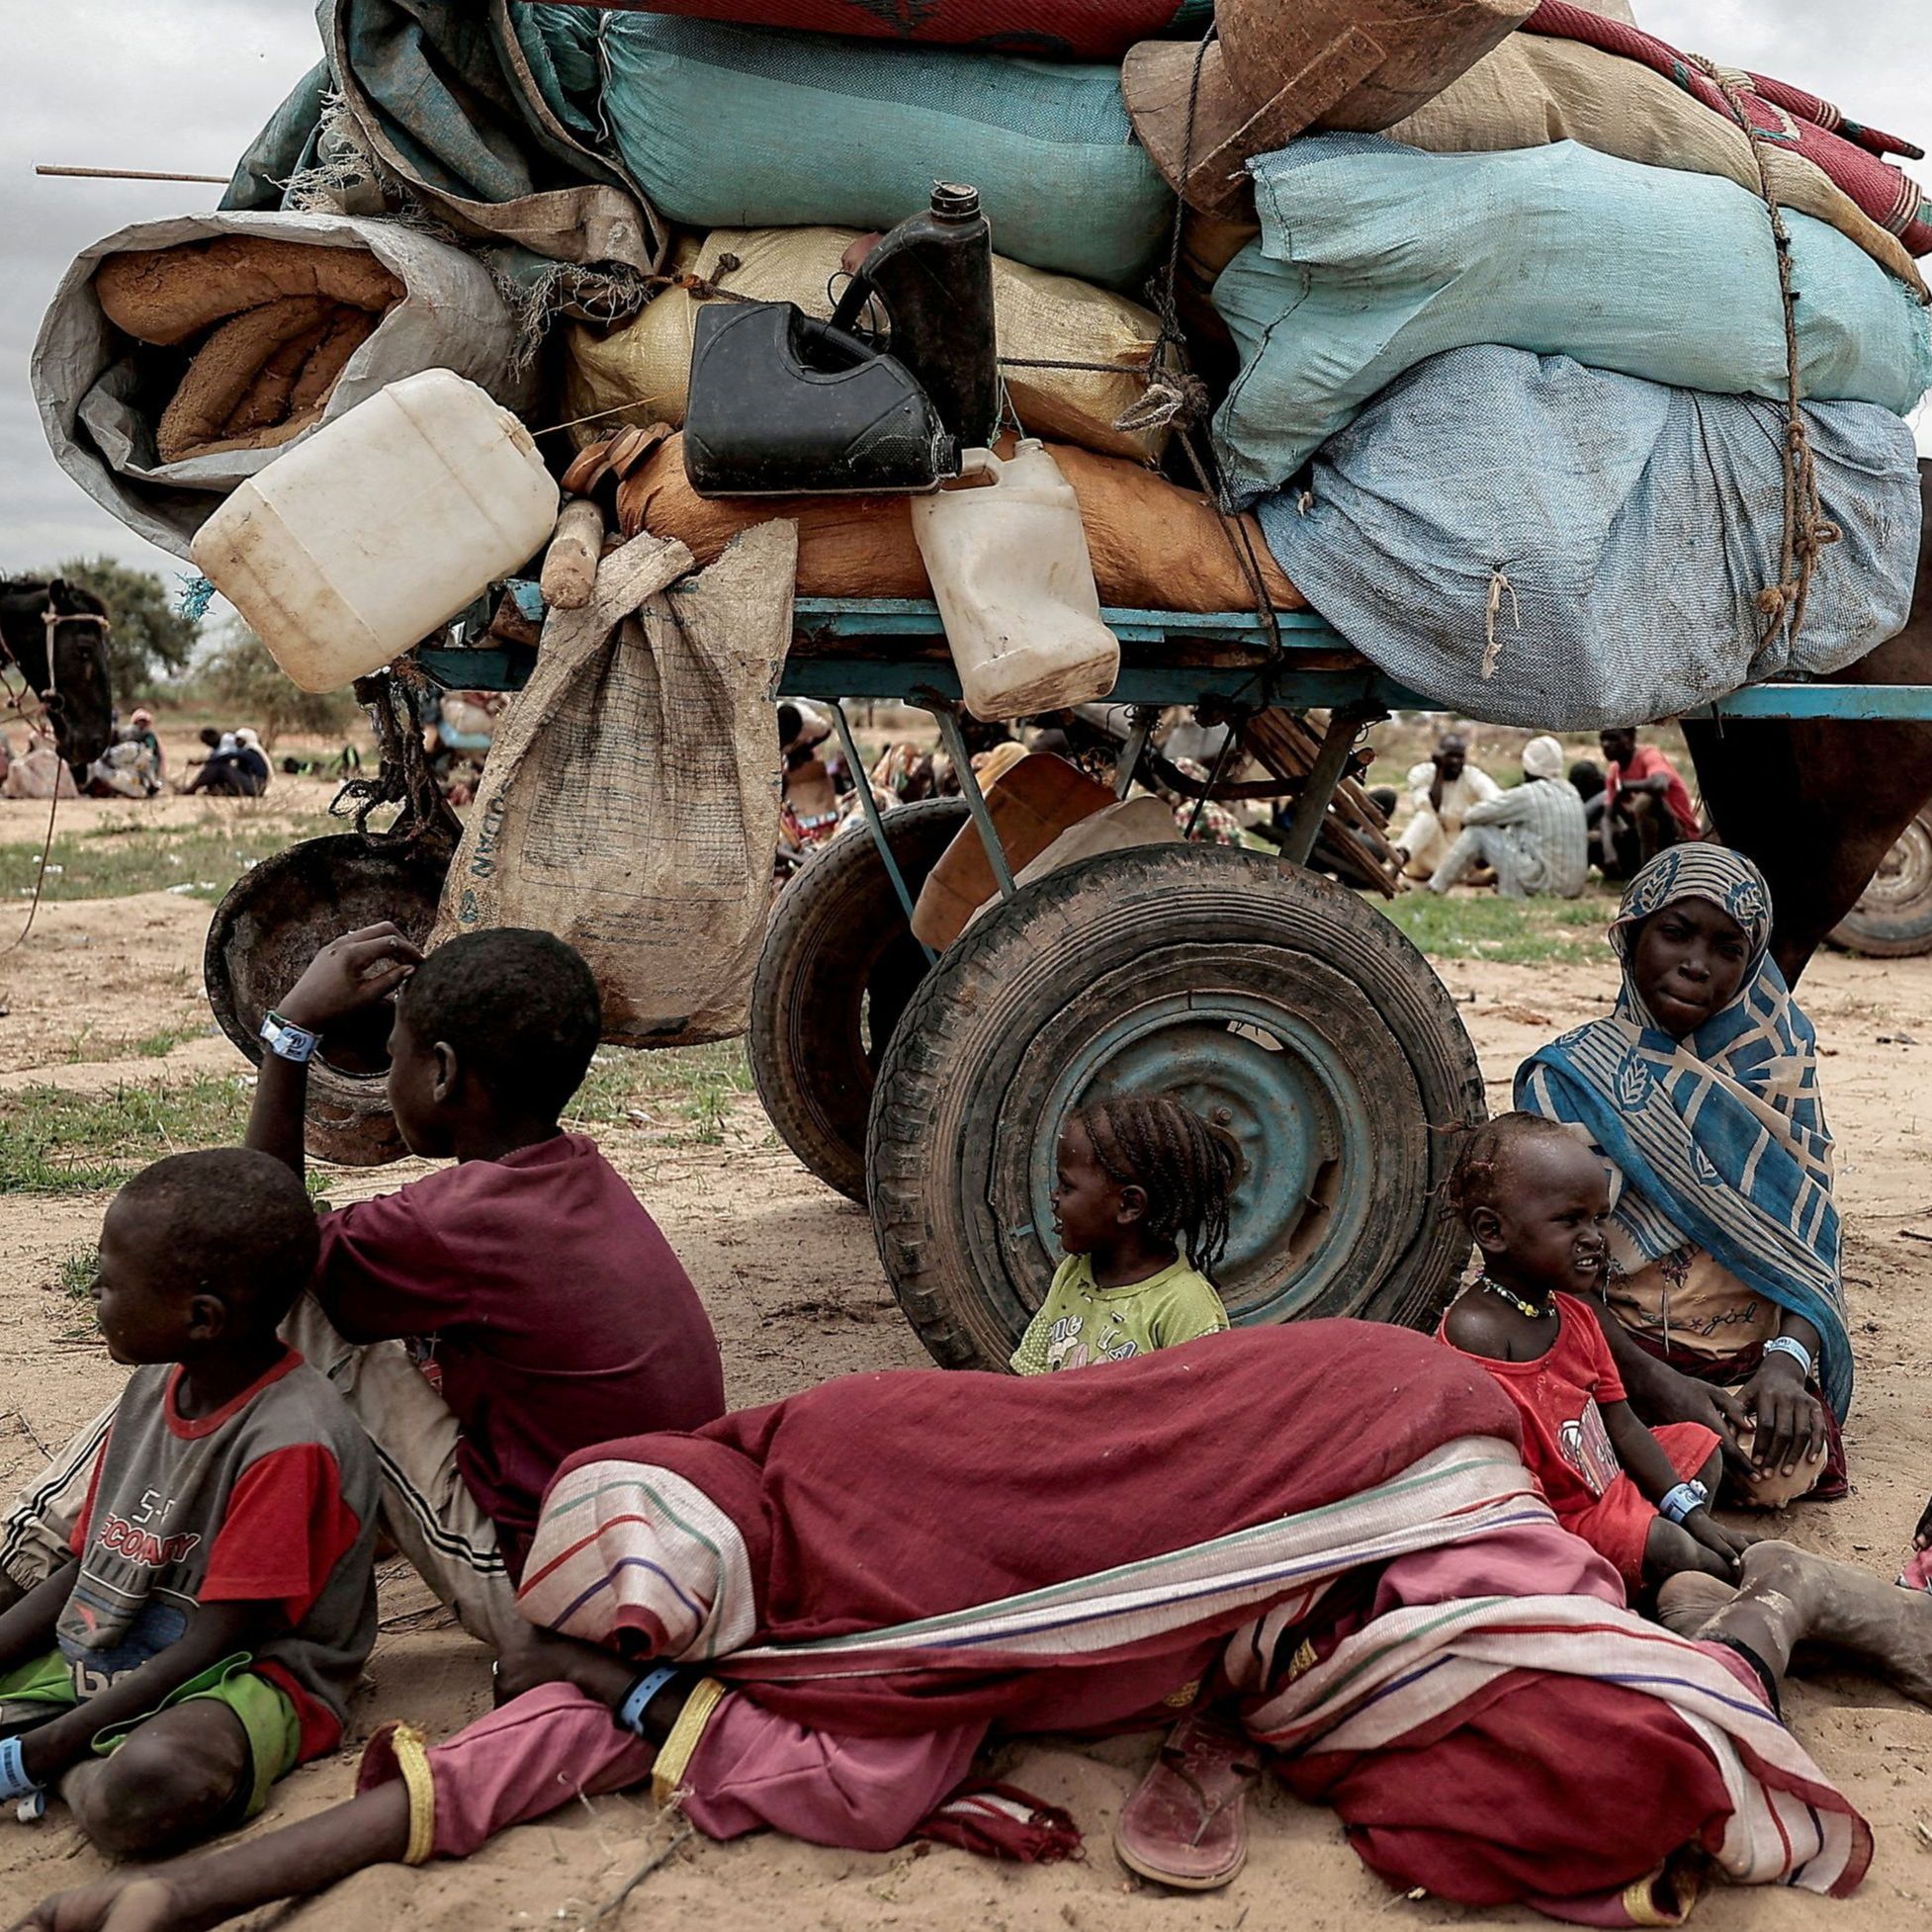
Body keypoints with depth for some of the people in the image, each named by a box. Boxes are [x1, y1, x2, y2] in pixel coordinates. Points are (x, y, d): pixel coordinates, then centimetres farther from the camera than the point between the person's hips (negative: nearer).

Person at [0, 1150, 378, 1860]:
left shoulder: (288, 1442, -23)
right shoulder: (153, 1388, 5)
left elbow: (215, 1640, -21)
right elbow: (79, 1570, 12)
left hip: (246, 1677, -8)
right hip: (97, 1658, 9)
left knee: (144, 1790, -40)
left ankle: (57, 1766, -11)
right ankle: (80, 1761, -8)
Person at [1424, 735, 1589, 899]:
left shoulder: (1527, 795, -11)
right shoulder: (1571, 792, 9)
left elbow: (1470, 816, -6)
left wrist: (1468, 810, 18)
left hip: (1544, 886, -7)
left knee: (1476, 832, 0)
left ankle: (1435, 888, 8)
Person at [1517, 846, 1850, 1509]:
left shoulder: (1774, 1063, 8)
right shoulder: (1569, 1078, -4)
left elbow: (1807, 1236, 2)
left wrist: (1788, 1358, -17)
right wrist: (1658, 1385, -22)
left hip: (1761, 1353, 3)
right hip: (1630, 1349, -3)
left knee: (1790, 1469, -26)